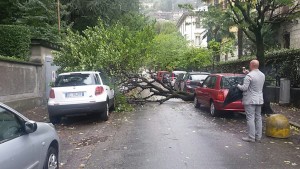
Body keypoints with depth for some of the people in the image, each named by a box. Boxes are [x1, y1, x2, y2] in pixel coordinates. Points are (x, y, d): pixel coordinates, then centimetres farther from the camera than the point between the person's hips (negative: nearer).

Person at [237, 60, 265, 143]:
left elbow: (244, 88, -18)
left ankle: (251, 137, 0)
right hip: (259, 99, 8)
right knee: (258, 118, 12)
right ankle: (258, 137, 19)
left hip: (250, 100, -8)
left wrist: (238, 85, 2)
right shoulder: (262, 75, 9)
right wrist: (247, 73, 19)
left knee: (250, 118, -3)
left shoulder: (249, 76, -17)